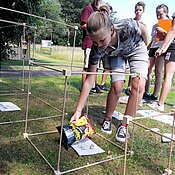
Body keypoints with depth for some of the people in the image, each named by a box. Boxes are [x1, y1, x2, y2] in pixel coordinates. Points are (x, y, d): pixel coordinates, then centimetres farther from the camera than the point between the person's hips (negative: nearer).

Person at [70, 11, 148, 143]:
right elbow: (89, 80, -30)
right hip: (115, 54, 0)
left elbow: (143, 29, -16)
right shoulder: (97, 49, -35)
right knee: (117, 86, -18)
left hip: (136, 49, 0)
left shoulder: (128, 26, -42)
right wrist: (78, 110, -32)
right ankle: (107, 120, 8)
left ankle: (124, 126, -5)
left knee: (138, 86, -17)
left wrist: (146, 48, 1)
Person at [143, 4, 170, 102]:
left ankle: (155, 96, -4)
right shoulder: (155, 26, 23)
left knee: (158, 72, -9)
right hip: (152, 49, 5)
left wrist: (163, 31, -15)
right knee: (147, 71, -6)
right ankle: (146, 94, 2)